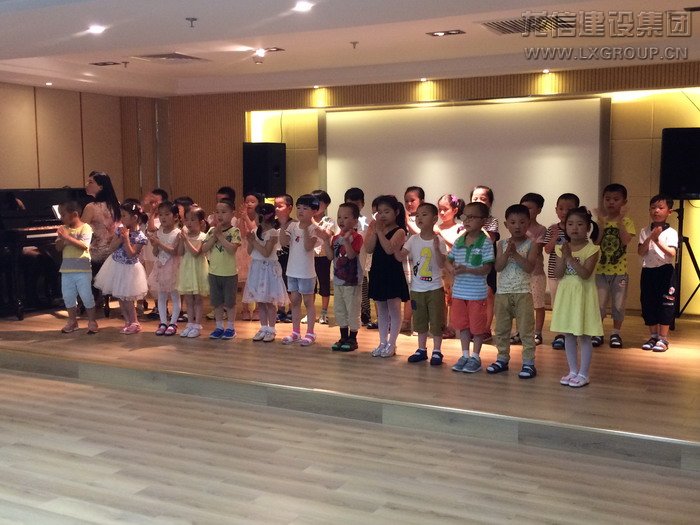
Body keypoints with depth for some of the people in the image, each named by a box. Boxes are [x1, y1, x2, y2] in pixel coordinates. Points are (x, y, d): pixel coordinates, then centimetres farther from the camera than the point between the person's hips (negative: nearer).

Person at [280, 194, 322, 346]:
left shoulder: (313, 228, -11)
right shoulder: (293, 225, 4)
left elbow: (308, 247, -24)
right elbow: (283, 242, -7)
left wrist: (305, 228, -27)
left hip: (306, 271, -6)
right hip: (292, 270, 6)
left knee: (308, 301, 4)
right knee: (295, 301, 13)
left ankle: (310, 333, 13)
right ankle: (295, 332, 23)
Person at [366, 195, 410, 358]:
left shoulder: (399, 231, -9)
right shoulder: (375, 230, 7)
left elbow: (389, 249, -25)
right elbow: (369, 249, -6)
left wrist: (379, 231, -20)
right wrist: (375, 230, -11)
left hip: (393, 274, -6)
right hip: (378, 272, 6)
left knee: (394, 310, 2)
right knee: (381, 311, 13)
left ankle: (391, 344, 9)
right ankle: (382, 342, 21)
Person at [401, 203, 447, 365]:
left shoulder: (439, 241, -9)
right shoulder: (413, 239, -1)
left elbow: (442, 265, -16)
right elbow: (401, 256, -9)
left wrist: (436, 248, -29)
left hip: (435, 288, -3)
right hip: (417, 288, 3)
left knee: (436, 321, 3)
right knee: (420, 320, 14)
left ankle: (437, 351, 15)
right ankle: (421, 349, 26)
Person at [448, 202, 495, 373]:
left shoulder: (485, 242, -11)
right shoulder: (459, 241, 5)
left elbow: (487, 269, -15)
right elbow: (449, 260, 11)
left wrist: (467, 270, -27)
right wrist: (452, 268, -12)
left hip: (477, 293, -5)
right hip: (459, 291, 5)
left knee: (477, 326, 6)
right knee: (462, 325, 14)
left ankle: (475, 357, 19)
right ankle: (465, 355, 26)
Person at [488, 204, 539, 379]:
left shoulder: (531, 244, -3)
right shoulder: (502, 244, 5)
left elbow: (530, 267, -13)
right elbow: (498, 267, -5)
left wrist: (515, 254, -20)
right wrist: (507, 252, -19)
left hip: (523, 292, -3)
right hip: (502, 292, 4)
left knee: (526, 330, -1)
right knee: (501, 329, 12)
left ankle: (529, 362, 5)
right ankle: (502, 359, 24)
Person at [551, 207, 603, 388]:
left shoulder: (592, 249, -10)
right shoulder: (562, 248, 3)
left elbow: (586, 274, -21)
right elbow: (557, 274, -4)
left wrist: (570, 257, -25)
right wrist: (564, 256, -16)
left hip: (583, 295, -5)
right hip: (566, 295, 5)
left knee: (584, 336, 1)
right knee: (568, 335, 11)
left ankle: (583, 374, 12)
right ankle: (573, 371, 23)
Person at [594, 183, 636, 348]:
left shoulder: (626, 221, -2)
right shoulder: (599, 220, 0)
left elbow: (625, 240, -19)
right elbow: (595, 242, -12)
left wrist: (619, 220, -22)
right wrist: (602, 222, -18)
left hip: (620, 270, 0)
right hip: (600, 269, 0)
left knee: (618, 304, 8)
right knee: (599, 303, 4)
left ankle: (616, 333, 22)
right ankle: (598, 332, 18)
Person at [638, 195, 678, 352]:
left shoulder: (671, 232, -5)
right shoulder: (645, 232, 6)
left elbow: (672, 253, -18)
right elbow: (641, 252, -6)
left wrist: (657, 242, -31)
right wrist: (650, 238, -19)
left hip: (665, 271, -4)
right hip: (648, 271, 4)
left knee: (665, 305, -2)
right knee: (648, 304, 8)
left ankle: (663, 339, 6)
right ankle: (653, 336, 20)